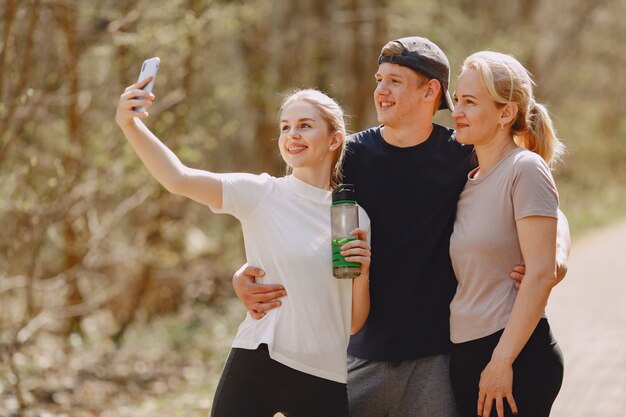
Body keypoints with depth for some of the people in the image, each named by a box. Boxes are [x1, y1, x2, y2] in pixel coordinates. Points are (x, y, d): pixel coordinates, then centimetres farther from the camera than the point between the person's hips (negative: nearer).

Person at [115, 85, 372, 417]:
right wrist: (130, 124, -32)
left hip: (326, 378, 3)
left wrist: (363, 272, -8)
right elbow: (179, 180, -19)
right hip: (256, 364, -3)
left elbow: (354, 324, 10)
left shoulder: (355, 218, 7)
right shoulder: (261, 195, -2)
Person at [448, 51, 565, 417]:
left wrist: (502, 361, -18)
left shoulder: (525, 170, -9)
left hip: (517, 356, -7)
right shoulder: (469, 182, 14)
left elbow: (541, 273, -16)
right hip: (466, 356, 7)